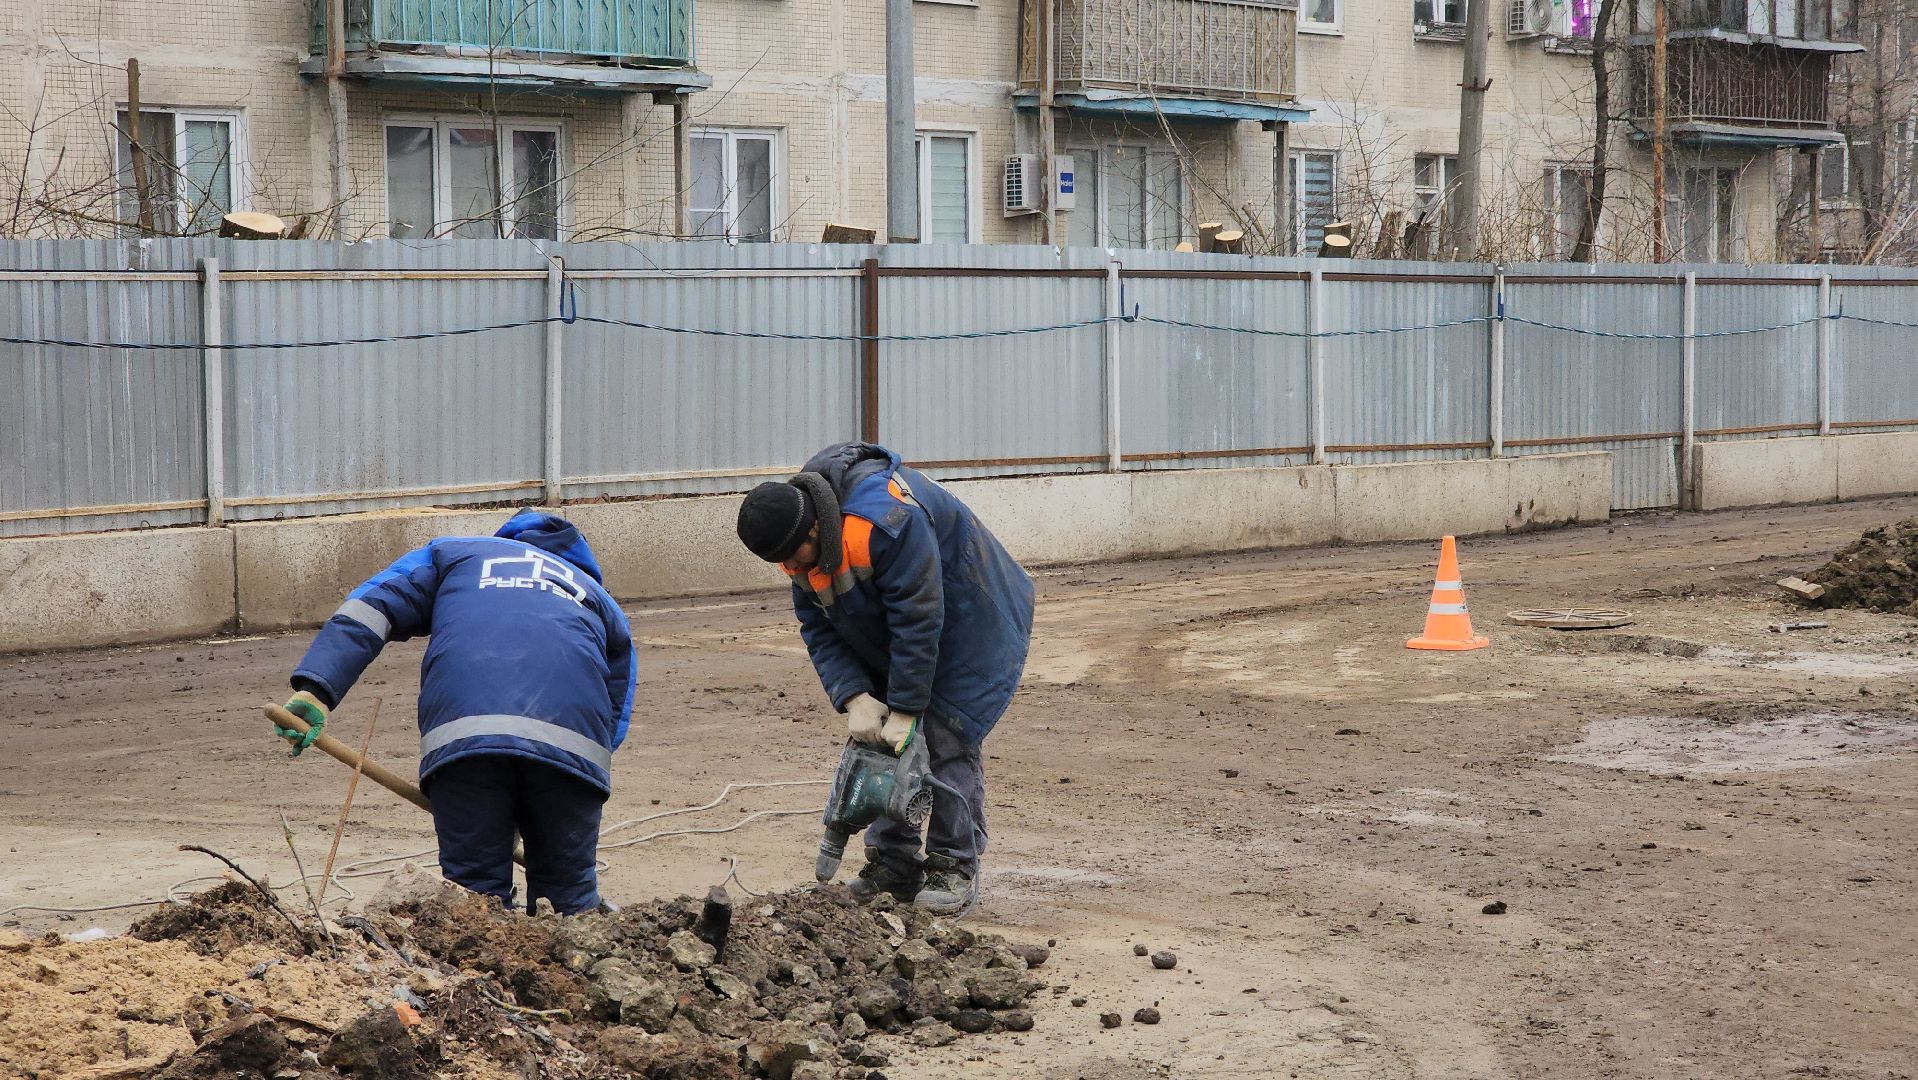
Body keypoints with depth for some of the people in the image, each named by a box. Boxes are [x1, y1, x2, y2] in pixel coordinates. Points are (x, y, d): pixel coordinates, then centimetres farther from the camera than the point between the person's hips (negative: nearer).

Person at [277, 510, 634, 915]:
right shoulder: (602, 604, 37)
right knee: (568, 897, 11)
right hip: (573, 742, 1)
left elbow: (370, 607, 16)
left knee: (475, 888, 4)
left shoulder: (453, 552, 34)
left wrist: (314, 691, 4)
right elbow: (615, 719, 28)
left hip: (462, 735, -1)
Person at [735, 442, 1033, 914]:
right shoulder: (801, 542, -11)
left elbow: (918, 620, -34)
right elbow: (819, 631, -7)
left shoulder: (886, 520, -38)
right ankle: (893, 866, 9)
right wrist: (855, 698, -22)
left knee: (947, 740, -14)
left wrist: (905, 709, -29)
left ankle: (954, 868, -5)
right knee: (880, 743, 2)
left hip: (968, 623, -8)